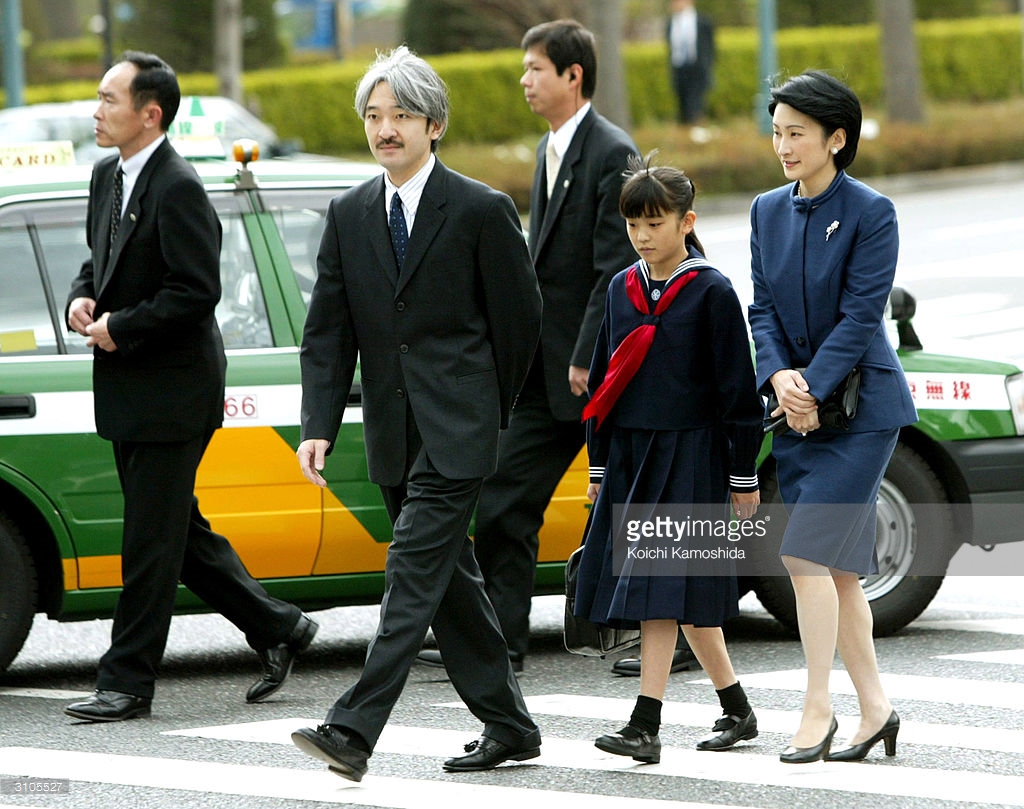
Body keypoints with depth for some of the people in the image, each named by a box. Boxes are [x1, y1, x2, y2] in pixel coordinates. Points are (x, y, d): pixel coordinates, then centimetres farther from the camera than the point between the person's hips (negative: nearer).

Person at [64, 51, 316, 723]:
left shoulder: (179, 190, -18)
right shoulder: (109, 177, 11)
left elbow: (198, 291, -22)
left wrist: (120, 328, -18)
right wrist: (84, 297, 3)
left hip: (170, 391, -10)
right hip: (128, 391, 10)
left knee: (151, 541, -3)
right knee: (179, 532, 15)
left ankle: (128, 681, 1)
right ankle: (277, 629, 26)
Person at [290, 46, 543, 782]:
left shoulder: (482, 211, -6)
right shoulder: (350, 216, 8)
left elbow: (520, 318, 0)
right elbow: (328, 331, 6)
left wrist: (486, 414, 5)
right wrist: (319, 426, -5)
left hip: (455, 430, -6)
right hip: (392, 433, 6)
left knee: (414, 572, -13)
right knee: (450, 580, 12)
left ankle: (355, 732, -21)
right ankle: (508, 728, 22)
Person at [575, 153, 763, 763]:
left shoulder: (711, 293, -8)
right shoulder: (622, 289, 10)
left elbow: (737, 388, -6)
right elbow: (603, 380, 16)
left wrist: (743, 477, -7)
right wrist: (599, 467, 16)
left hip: (689, 458, -6)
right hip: (631, 457, 6)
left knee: (664, 588, -12)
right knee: (686, 598, 10)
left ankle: (645, 727, -14)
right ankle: (739, 713, 22)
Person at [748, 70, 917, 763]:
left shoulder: (871, 213, -10)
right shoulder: (768, 212, 8)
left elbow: (859, 316, -14)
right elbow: (764, 308, 5)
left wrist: (813, 390, -18)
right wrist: (779, 376, -12)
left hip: (862, 405, -6)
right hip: (797, 407, 6)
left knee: (808, 552, -14)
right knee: (838, 568, 8)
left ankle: (818, 707, -8)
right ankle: (875, 708, 17)